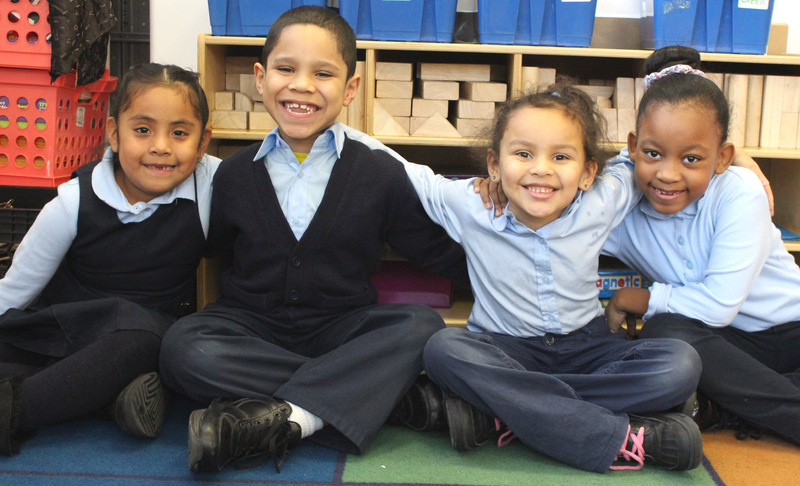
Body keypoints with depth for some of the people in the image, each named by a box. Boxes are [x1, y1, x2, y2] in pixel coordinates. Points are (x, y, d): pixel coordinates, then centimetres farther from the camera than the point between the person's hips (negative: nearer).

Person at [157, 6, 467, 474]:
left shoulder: (380, 171, -2)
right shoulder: (234, 174, 2)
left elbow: (437, 251, 4)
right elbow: (217, 248, 16)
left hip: (341, 329, 0)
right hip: (253, 325, 1)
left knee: (422, 325, -27)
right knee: (183, 347, -29)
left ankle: (279, 419, -36)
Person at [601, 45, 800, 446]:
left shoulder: (739, 193, -20)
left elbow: (719, 304, -24)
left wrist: (638, 300, -15)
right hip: (726, 342, 2)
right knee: (663, 333, -31)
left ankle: (729, 409, -20)